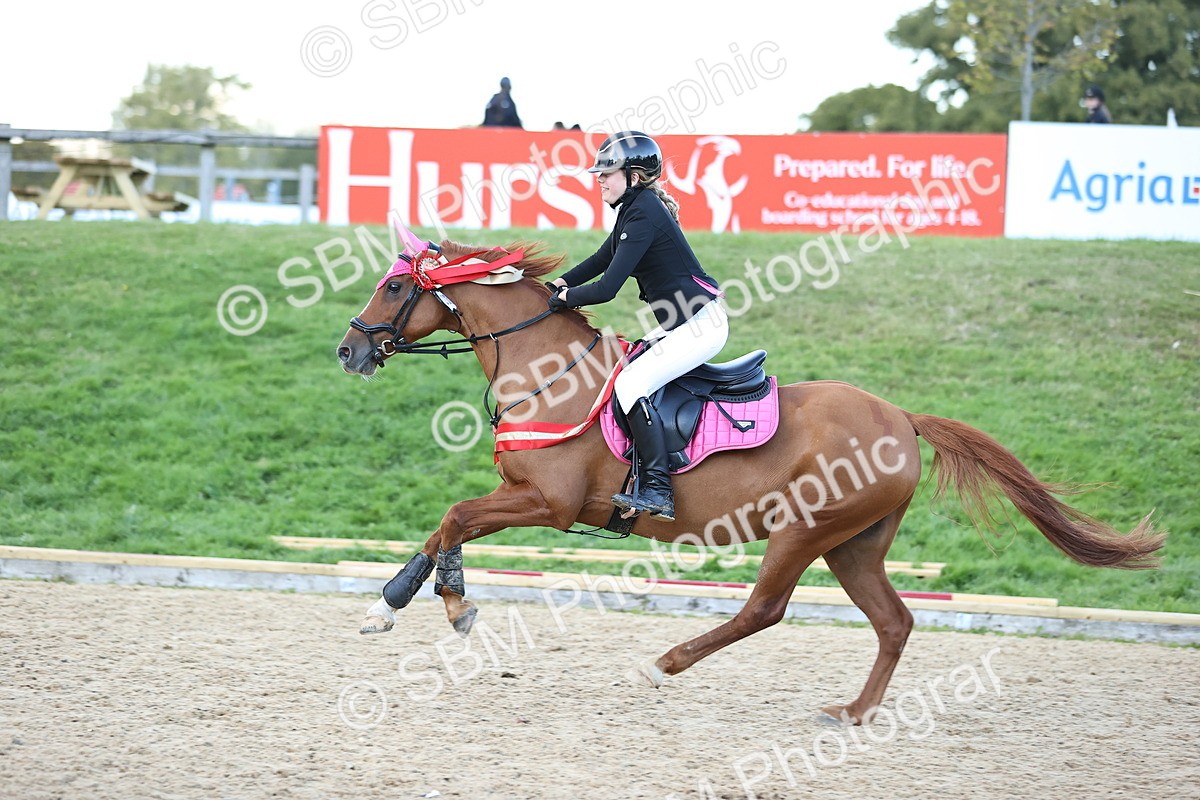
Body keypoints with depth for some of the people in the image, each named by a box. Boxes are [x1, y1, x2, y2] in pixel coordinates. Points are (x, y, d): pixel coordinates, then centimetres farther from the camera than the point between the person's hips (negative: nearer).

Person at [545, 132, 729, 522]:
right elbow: (601, 259, 26)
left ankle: (657, 492, -22)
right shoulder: (636, 208, 13)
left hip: (701, 324, -11)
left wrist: (566, 298, -4)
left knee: (630, 383, -19)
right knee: (622, 370, 14)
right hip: (682, 325, 11)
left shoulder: (643, 215, -18)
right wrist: (556, 285, 15)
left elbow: (607, 288, -21)